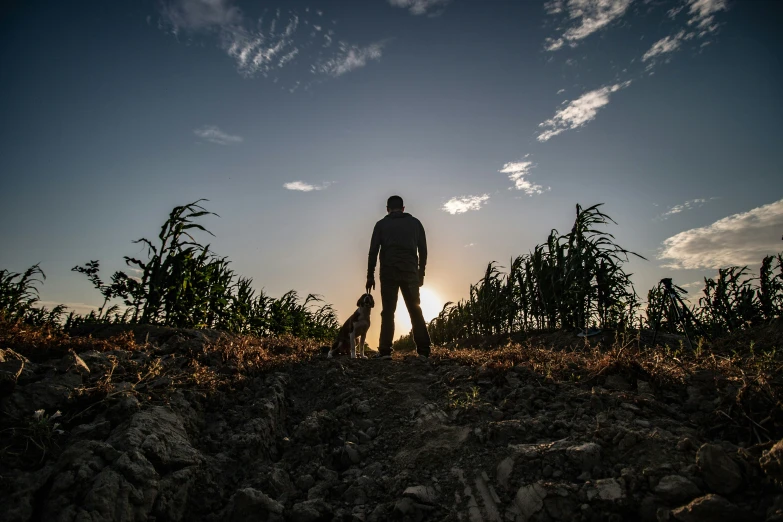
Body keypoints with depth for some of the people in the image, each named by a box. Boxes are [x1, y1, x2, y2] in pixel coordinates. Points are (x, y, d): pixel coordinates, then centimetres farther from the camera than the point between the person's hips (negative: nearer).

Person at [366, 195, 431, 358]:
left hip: (389, 272, -1)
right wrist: (421, 272, 18)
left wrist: (370, 276, 5)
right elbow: (423, 249, 10)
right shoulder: (415, 222, 14)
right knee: (416, 311, 5)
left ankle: (385, 352, -5)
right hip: (410, 271, 1)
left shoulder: (381, 224, 10)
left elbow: (373, 251, 2)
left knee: (388, 312, 1)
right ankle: (424, 351, -2)